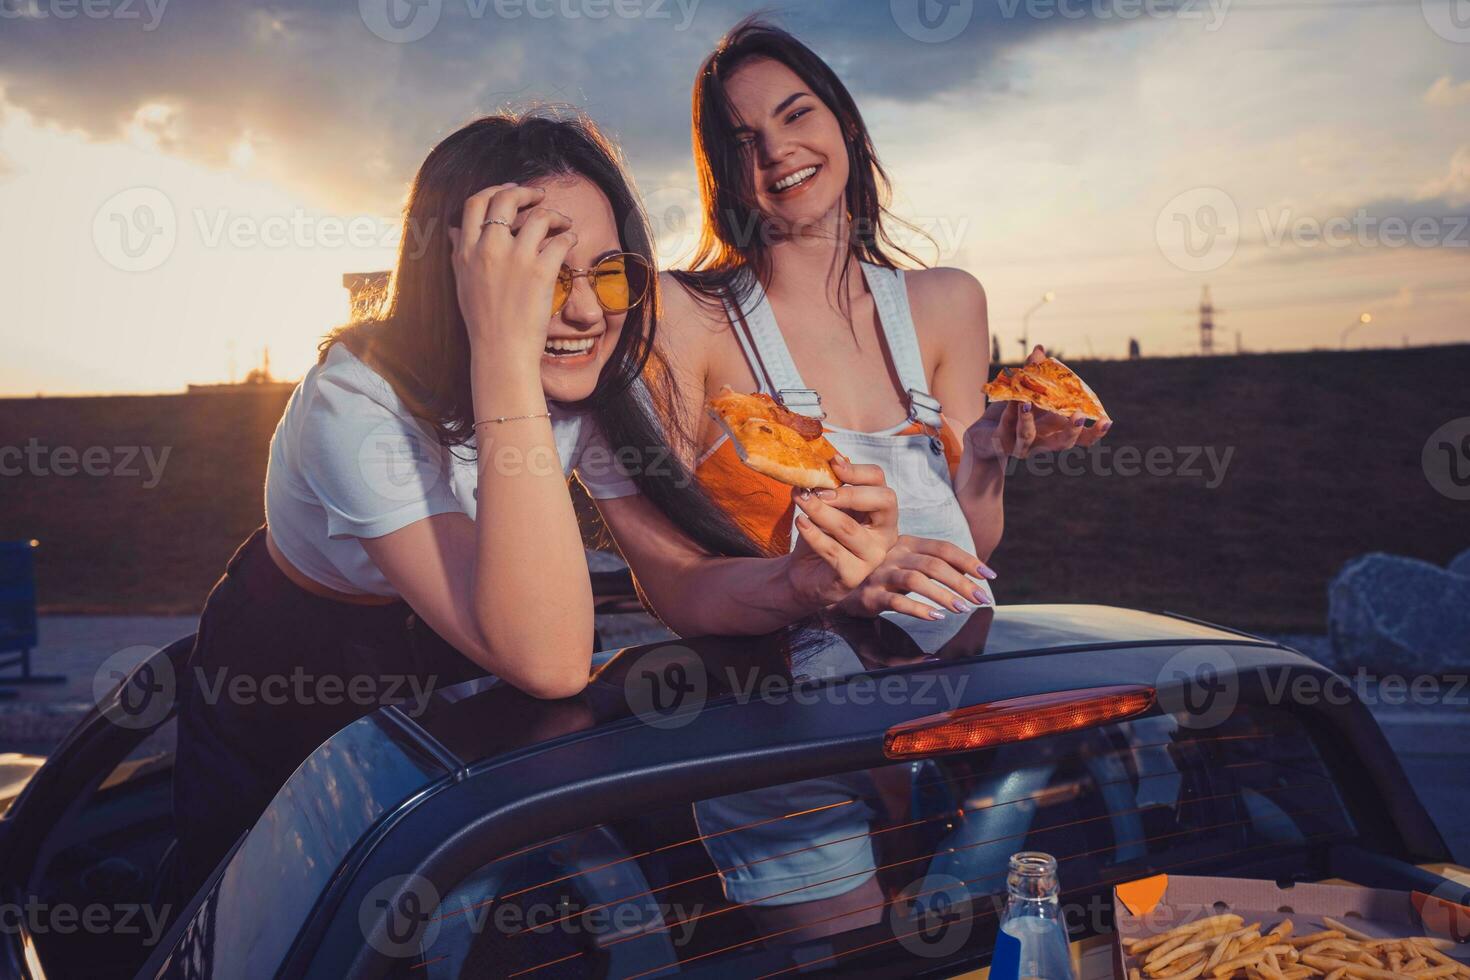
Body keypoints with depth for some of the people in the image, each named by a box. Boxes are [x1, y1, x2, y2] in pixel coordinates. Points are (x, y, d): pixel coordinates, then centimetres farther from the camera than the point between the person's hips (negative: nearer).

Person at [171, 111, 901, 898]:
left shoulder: (603, 382, -17)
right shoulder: (360, 403, -35)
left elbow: (680, 581, -20)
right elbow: (548, 661, -46)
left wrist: (802, 581, -42)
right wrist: (506, 351, -50)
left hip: (460, 697, 4)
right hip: (286, 708, -3)